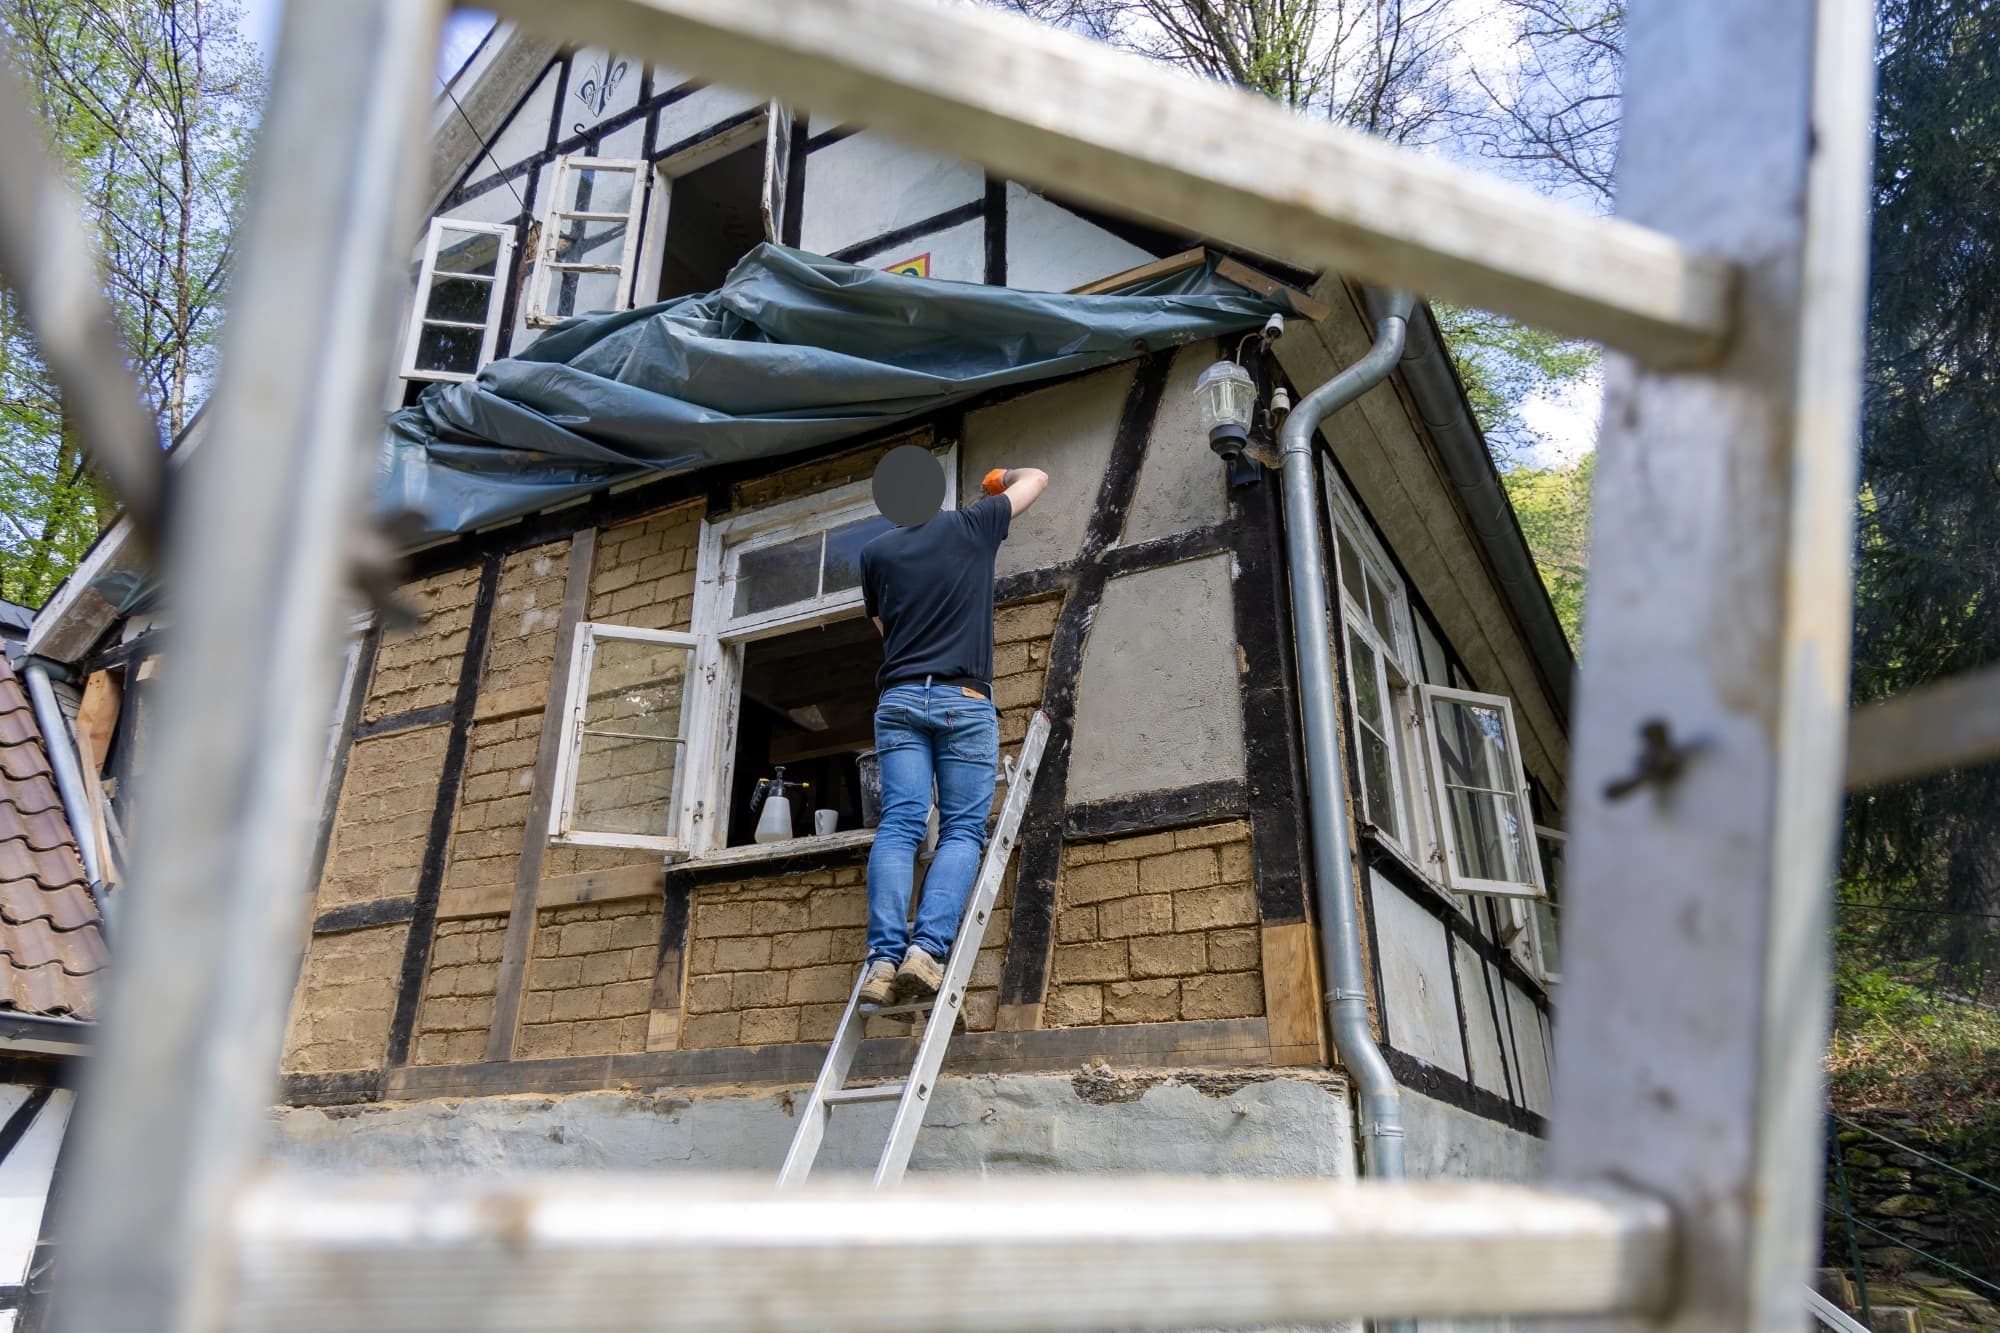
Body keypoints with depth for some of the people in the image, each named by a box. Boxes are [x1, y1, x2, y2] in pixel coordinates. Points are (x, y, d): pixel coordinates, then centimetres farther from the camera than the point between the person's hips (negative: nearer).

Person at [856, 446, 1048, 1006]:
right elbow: (1036, 478, 22)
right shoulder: (972, 526, 6)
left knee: (899, 824, -5)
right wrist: (1002, 477, 43)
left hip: (899, 698, 2)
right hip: (964, 700, -2)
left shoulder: (876, 554, 10)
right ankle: (927, 948, -20)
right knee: (962, 830, -2)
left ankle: (884, 956, -19)